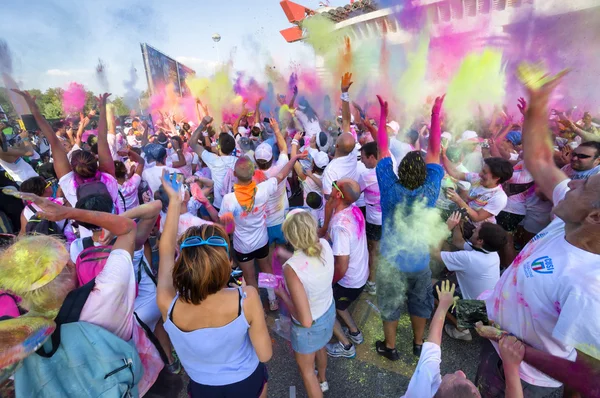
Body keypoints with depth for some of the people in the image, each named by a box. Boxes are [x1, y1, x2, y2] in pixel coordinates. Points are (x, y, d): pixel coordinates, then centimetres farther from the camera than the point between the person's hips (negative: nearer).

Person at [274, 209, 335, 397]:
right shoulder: (325, 246, -21)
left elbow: (305, 321, -33)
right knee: (320, 347, 39)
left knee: (305, 369, 26)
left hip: (310, 325, -7)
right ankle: (322, 381, 69)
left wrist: (282, 294, -22)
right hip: (329, 311, 7)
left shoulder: (292, 268, -40)